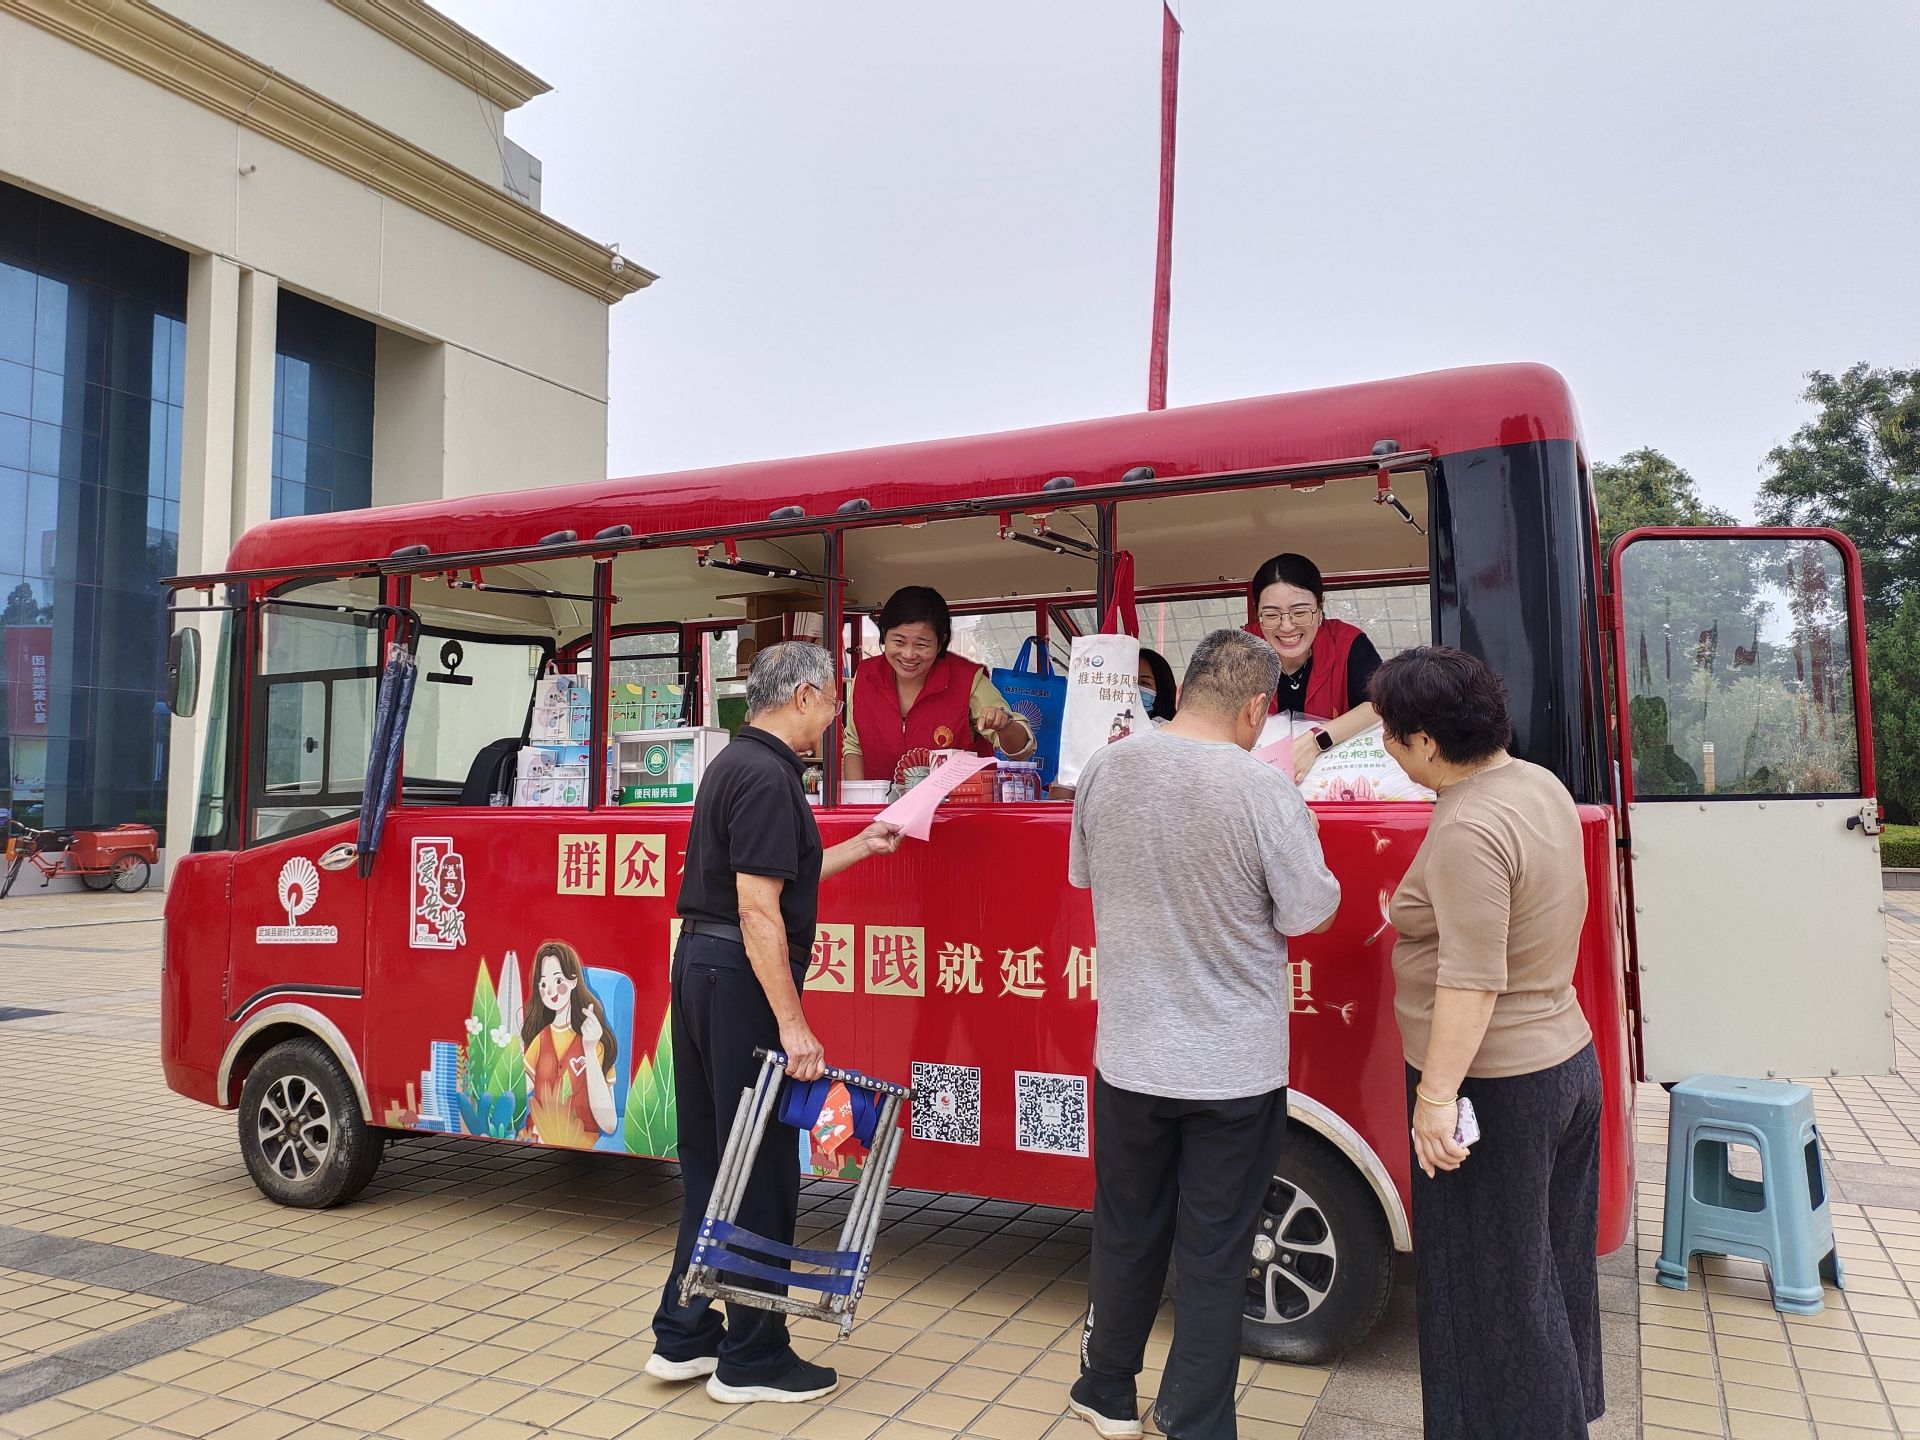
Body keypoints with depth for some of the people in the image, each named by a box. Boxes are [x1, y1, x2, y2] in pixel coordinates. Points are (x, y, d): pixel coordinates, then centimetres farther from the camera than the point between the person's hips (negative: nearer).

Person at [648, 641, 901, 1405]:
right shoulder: (768, 777, -17)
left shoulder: (737, 763, 14)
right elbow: (758, 908, -23)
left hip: (701, 967, 10)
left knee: (710, 1158, 16)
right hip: (742, 978, -10)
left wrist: (860, 847, 29)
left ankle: (683, 1336, 26)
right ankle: (751, 1360, 13)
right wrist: (791, 1025, -22)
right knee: (761, 1168, 1)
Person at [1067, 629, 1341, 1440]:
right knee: (1213, 1256, 11)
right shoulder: (1264, 790, -20)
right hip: (1234, 1067, -3)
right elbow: (1311, 914, -11)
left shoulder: (1105, 770, -7)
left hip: (1130, 1058, 4)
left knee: (1126, 1235, 21)